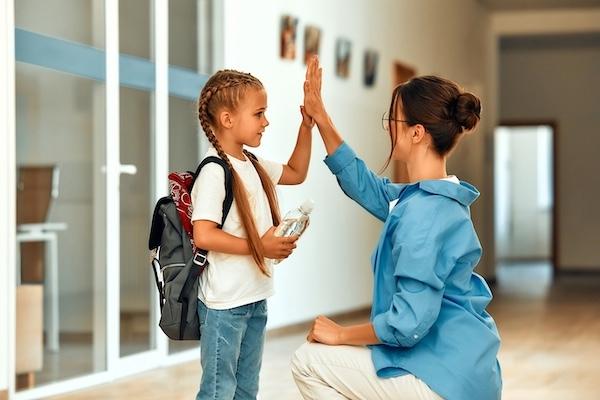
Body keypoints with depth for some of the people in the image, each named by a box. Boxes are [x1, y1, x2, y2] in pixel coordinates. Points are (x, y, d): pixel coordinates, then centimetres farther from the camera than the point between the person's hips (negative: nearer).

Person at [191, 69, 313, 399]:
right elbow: (204, 236, -24)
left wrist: (307, 125, 15)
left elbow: (296, 173, 27)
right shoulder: (214, 171, -17)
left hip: (255, 297, 9)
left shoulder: (253, 165, 9)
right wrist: (261, 247, -19)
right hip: (224, 303, -9)